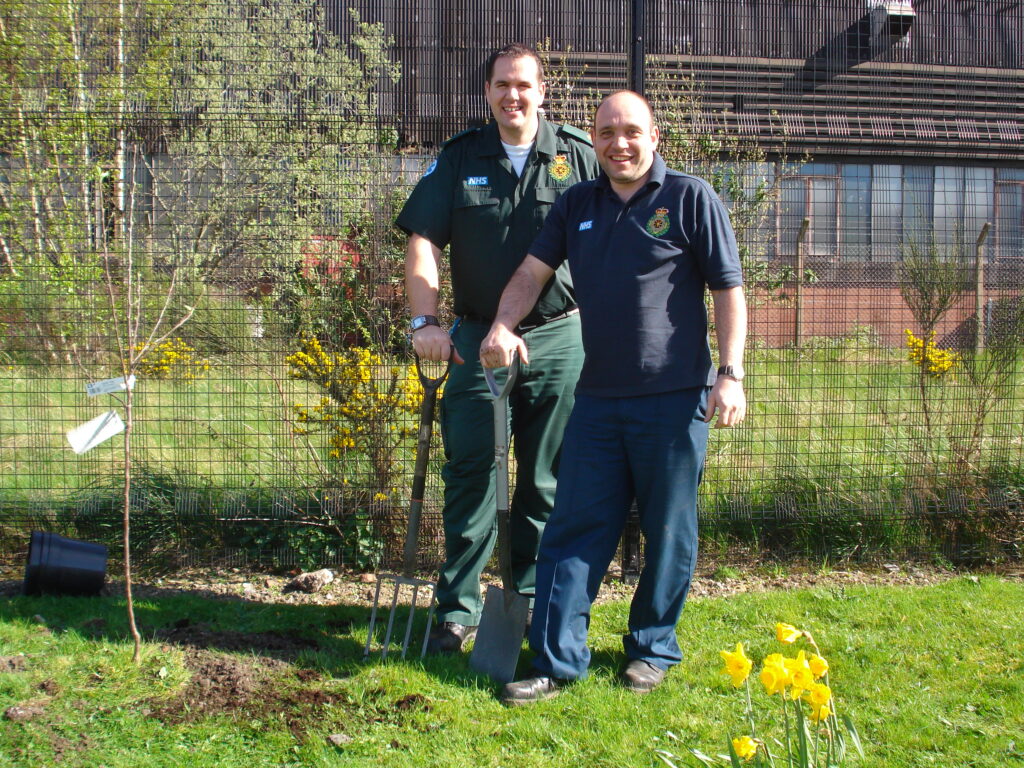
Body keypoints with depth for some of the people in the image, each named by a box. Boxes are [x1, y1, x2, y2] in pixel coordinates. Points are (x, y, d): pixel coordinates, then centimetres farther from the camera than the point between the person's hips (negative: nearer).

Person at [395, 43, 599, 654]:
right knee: (470, 474, 0)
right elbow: (424, 243, -1)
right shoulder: (460, 158, 5)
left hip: (558, 339, 0)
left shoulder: (579, 156, 2)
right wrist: (426, 321, -14)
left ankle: (532, 599, 23)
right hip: (477, 338, 0)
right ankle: (458, 609, 8)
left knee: (546, 481, 8)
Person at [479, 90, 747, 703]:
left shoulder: (692, 199, 0)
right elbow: (533, 271, 14)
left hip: (674, 399, -4)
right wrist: (502, 327, -5)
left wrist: (731, 373, -11)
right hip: (598, 398, 4)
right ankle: (558, 660, 9)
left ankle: (653, 649, 23)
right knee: (575, 528, 3)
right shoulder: (577, 205, 14)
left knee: (669, 532, 7)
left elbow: (729, 291, -2)